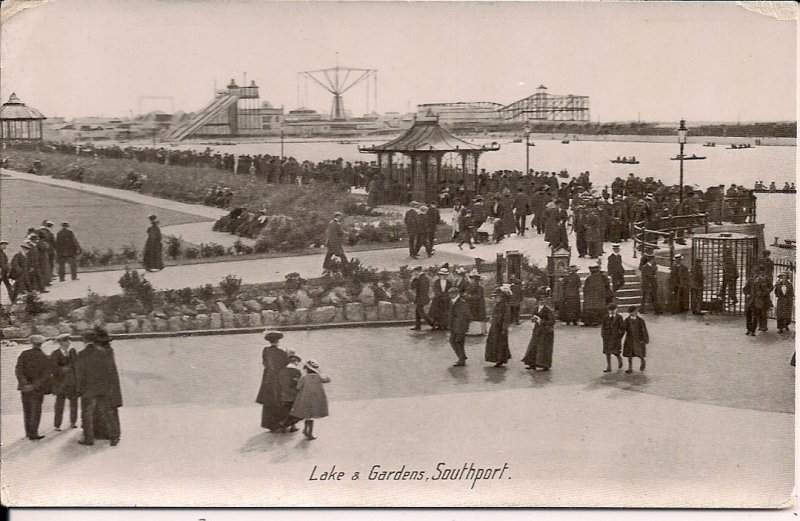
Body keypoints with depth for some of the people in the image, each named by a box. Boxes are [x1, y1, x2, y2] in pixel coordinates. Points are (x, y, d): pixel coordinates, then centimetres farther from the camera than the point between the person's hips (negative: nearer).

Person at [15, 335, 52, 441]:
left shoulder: (24, 354, -4)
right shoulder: (45, 358, -7)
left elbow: (18, 370, -15)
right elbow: (47, 374, -17)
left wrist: (24, 384, -20)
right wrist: (35, 386, -19)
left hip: (25, 387, 2)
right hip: (38, 388, -2)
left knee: (27, 410, 16)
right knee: (36, 411, 5)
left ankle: (28, 432, 25)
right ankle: (33, 434, 2)